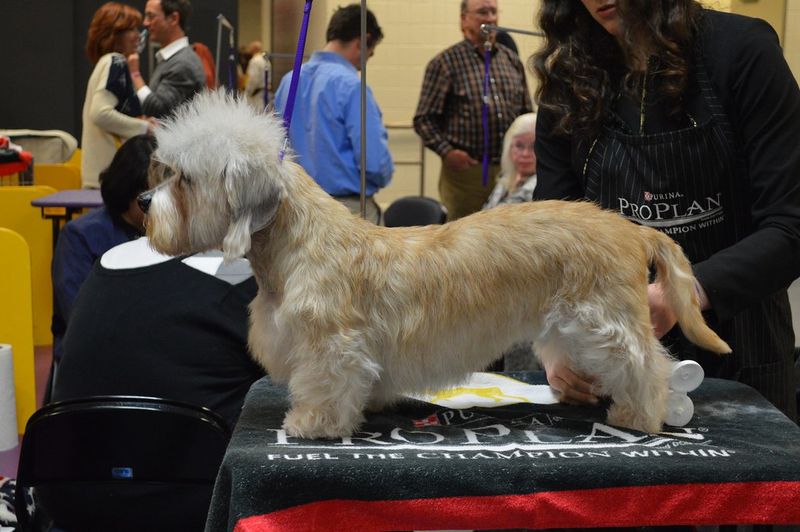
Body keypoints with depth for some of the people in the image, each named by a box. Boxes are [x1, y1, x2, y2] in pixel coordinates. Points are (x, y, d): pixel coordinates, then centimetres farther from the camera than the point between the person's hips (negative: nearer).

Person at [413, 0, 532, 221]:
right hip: (466, 170, -4)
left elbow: (527, 114, 21)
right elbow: (424, 119, -3)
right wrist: (446, 151, -15)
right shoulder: (445, 63, 0)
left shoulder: (512, 61, 14)